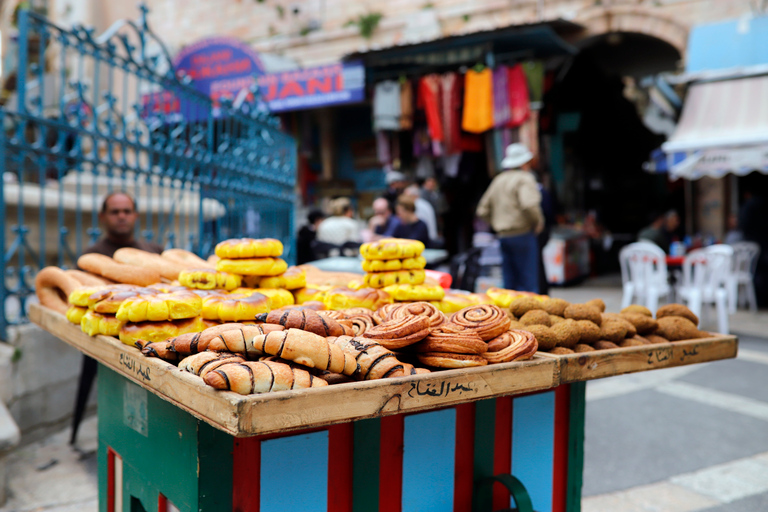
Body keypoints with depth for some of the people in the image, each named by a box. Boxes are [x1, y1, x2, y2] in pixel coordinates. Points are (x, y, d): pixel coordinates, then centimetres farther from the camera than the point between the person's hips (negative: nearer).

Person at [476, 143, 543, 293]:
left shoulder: (497, 180, 16)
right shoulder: (524, 178, -7)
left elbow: (482, 211, 17)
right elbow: (529, 205, -24)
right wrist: (538, 222, -10)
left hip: (502, 236, 7)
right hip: (523, 234, -7)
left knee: (509, 282, 12)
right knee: (528, 282, -4)